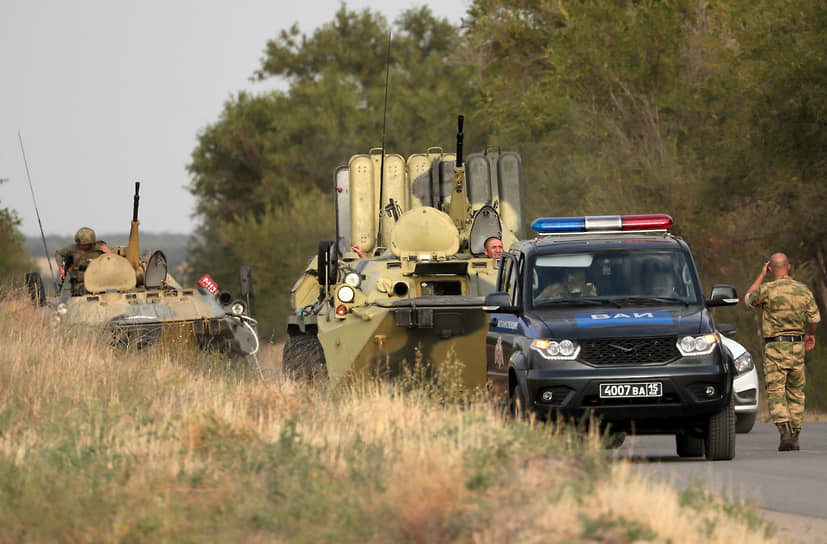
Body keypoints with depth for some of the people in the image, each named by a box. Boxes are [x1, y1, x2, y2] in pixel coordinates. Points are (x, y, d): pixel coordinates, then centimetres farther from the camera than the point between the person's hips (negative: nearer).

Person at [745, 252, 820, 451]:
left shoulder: (767, 289, -9)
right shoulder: (803, 290, 2)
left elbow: (749, 299, 11)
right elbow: (815, 318, 10)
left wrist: (761, 275, 17)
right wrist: (810, 334, 30)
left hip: (775, 347, -4)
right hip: (797, 346, 4)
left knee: (776, 392, -6)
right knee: (796, 392, 15)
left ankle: (785, 433, -25)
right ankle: (795, 437, 14)